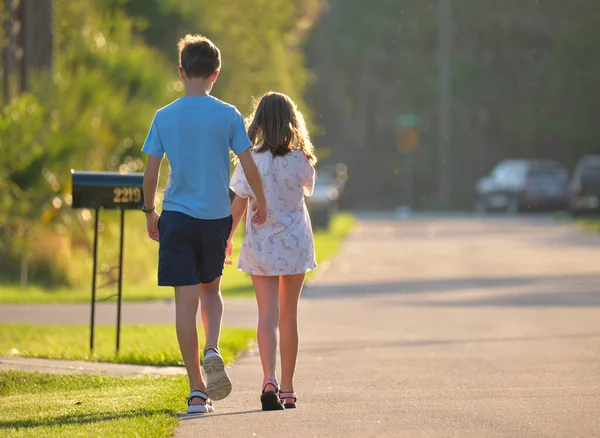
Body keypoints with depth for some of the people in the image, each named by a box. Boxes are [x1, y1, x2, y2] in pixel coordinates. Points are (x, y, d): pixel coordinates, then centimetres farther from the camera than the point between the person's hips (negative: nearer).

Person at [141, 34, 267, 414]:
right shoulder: (228, 116, -4)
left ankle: (198, 391, -1)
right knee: (211, 289, 21)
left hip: (177, 216, -1)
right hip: (216, 217, 1)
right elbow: (250, 168, -4)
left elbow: (151, 174, 0)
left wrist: (150, 213, 15)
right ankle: (212, 350, -7)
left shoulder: (164, 118, -2)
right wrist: (261, 204, 12)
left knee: (186, 300, 1)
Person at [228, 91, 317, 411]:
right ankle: (287, 389, 16)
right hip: (295, 244, 1)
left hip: (260, 246, -1)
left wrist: (226, 239, 8)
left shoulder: (251, 162, -10)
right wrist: (300, 149, 13)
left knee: (267, 314, -2)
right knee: (288, 316, 11)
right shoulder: (301, 161, -7)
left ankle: (269, 379, -24)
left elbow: (239, 205, -6)